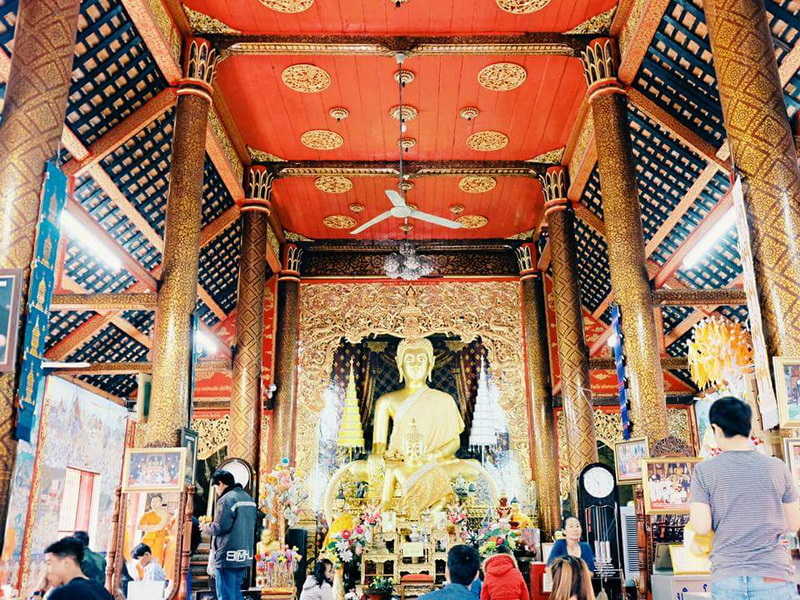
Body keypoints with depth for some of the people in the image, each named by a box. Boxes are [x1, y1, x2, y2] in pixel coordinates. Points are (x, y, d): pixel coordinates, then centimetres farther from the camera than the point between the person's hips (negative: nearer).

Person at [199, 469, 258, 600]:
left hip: (227, 556, -8)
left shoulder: (226, 499, -13)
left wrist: (206, 527, 1)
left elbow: (220, 527, -19)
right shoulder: (248, 498, 14)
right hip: (244, 556, 9)